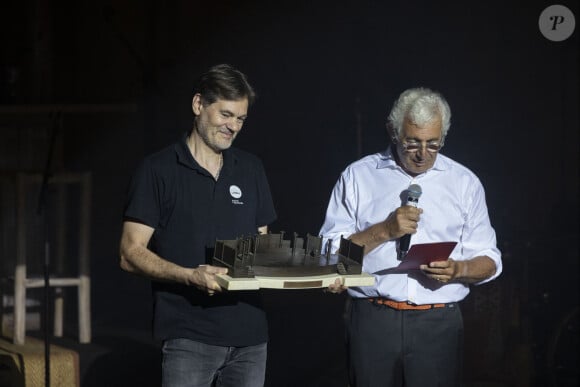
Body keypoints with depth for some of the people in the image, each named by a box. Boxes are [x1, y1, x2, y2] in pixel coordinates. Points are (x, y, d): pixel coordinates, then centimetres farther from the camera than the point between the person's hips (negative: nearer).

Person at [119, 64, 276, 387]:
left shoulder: (251, 169, 14)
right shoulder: (158, 170, -1)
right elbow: (131, 254, -5)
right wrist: (190, 276, -21)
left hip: (250, 334, 5)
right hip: (189, 336, -4)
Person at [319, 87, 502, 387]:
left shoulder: (465, 183, 10)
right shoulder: (357, 176, 7)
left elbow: (489, 260, 8)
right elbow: (328, 251, 1)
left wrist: (458, 269, -13)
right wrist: (384, 230, -11)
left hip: (438, 326, 1)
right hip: (371, 321, 0)